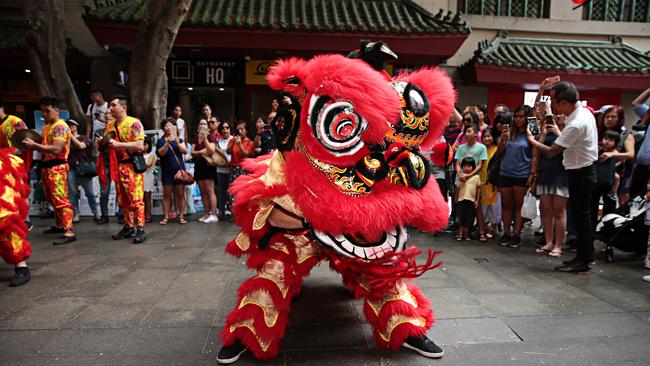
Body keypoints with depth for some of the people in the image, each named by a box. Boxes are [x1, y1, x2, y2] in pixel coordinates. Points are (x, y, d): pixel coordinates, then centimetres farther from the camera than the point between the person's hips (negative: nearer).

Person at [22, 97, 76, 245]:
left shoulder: (60, 126, -11)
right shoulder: (46, 127, 18)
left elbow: (56, 149, -21)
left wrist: (35, 145, -22)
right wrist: (33, 146, 5)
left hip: (57, 167, -10)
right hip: (46, 166, 10)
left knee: (60, 199, -15)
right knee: (52, 199, 17)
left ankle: (70, 232, -17)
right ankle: (59, 225, 30)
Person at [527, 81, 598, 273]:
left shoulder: (576, 124, -26)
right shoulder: (585, 112, 5)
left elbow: (551, 152, -21)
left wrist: (532, 141, -6)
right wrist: (559, 133, 16)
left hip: (581, 174, -10)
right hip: (584, 172, 10)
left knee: (581, 216, -2)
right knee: (582, 216, 16)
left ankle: (582, 261, 8)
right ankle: (585, 255, 26)